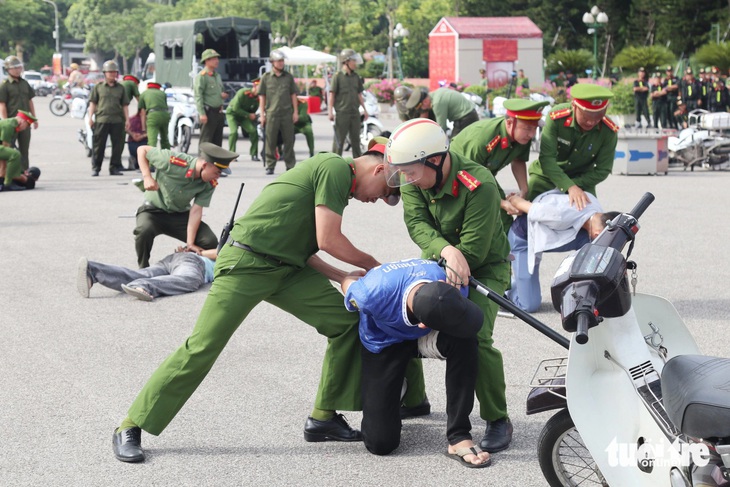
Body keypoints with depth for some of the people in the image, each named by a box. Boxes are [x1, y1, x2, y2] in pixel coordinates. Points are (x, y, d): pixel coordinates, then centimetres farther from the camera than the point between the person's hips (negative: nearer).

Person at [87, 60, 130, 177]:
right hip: (101, 119, -2)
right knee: (98, 145, -1)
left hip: (117, 120, 2)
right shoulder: (98, 87, 9)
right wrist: (90, 117, -1)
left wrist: (127, 119, 5)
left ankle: (115, 168, 11)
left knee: (118, 145, 2)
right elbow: (92, 103, 8)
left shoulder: (121, 88, 13)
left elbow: (125, 105, 13)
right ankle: (95, 168, 6)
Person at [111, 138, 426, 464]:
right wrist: (371, 265, 0)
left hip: (286, 268, 10)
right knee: (202, 348, -10)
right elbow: (328, 240, -16)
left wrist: (344, 277, 10)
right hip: (246, 263, -10)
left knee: (347, 322, 2)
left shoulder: (337, 178, 19)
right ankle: (130, 428, -1)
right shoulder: (336, 168, -11)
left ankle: (323, 418, 10)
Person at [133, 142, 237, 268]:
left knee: (210, 242, -16)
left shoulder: (210, 184, -16)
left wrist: (190, 244, -25)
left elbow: (196, 211, -17)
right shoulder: (173, 161, -29)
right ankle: (143, 269, -11)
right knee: (144, 231, -37)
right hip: (154, 210, -3)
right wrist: (147, 177, -28)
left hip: (180, 215, 3)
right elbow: (142, 150, -16)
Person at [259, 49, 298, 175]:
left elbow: (293, 95, 12)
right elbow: (262, 96, 6)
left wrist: (295, 112, 5)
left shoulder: (288, 77, 9)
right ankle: (270, 166, 8)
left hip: (287, 113, 1)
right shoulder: (266, 77, 4)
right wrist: (262, 114, 0)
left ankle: (290, 165, 12)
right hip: (271, 114, -1)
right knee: (270, 141, 1)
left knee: (289, 140, 4)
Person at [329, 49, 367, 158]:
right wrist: (330, 111, -11)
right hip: (342, 113, -5)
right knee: (339, 140, -3)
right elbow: (332, 94, -6)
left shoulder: (356, 76, 11)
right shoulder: (338, 76, -5)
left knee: (355, 138, 10)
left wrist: (364, 109, 16)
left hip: (355, 112, 5)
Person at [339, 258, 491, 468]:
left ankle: (459, 437, -22)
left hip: (424, 338, 2)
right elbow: (348, 282, -14)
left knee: (464, 340, -35)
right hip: (383, 342, -2)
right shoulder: (373, 293, -41)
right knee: (380, 443, -10)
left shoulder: (454, 286, -33)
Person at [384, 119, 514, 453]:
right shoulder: (413, 176, -15)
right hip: (437, 260, 6)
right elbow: (416, 223, -24)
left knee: (475, 337, -25)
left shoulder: (480, 187, -33)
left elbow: (472, 252, -31)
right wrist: (447, 250, -43)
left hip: (485, 268, -6)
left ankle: (498, 420, -7)